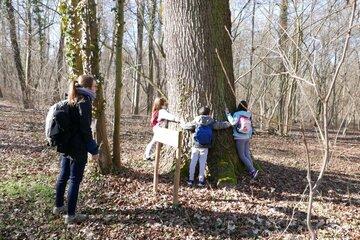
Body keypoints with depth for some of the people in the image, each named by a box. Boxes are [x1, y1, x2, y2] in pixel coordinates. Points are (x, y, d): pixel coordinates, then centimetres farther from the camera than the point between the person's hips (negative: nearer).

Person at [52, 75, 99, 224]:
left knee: (63, 176, 19)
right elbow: (85, 129, -19)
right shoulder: (84, 103, -16)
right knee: (75, 180, -1)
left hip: (65, 145, 9)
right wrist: (94, 149, -13)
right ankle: (71, 215, 7)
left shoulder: (71, 101, 11)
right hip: (78, 148, -9)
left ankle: (58, 206, 34)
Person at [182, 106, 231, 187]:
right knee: (202, 163, 7)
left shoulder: (196, 121, -1)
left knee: (193, 162, 7)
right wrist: (230, 123, 27)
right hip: (205, 147, 0)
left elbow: (186, 126, 10)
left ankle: (191, 180, 12)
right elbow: (221, 125, 11)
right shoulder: (212, 122, 0)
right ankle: (201, 181, 10)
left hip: (196, 146, 0)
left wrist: (182, 125, 32)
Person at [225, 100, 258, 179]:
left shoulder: (237, 114, -12)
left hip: (240, 138, -6)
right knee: (247, 155, 10)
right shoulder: (248, 115, 6)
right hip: (247, 138, 6)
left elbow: (233, 122, -27)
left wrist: (227, 113, -20)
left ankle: (253, 171, -6)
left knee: (242, 156, 1)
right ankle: (251, 171, 8)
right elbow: (251, 127, 12)